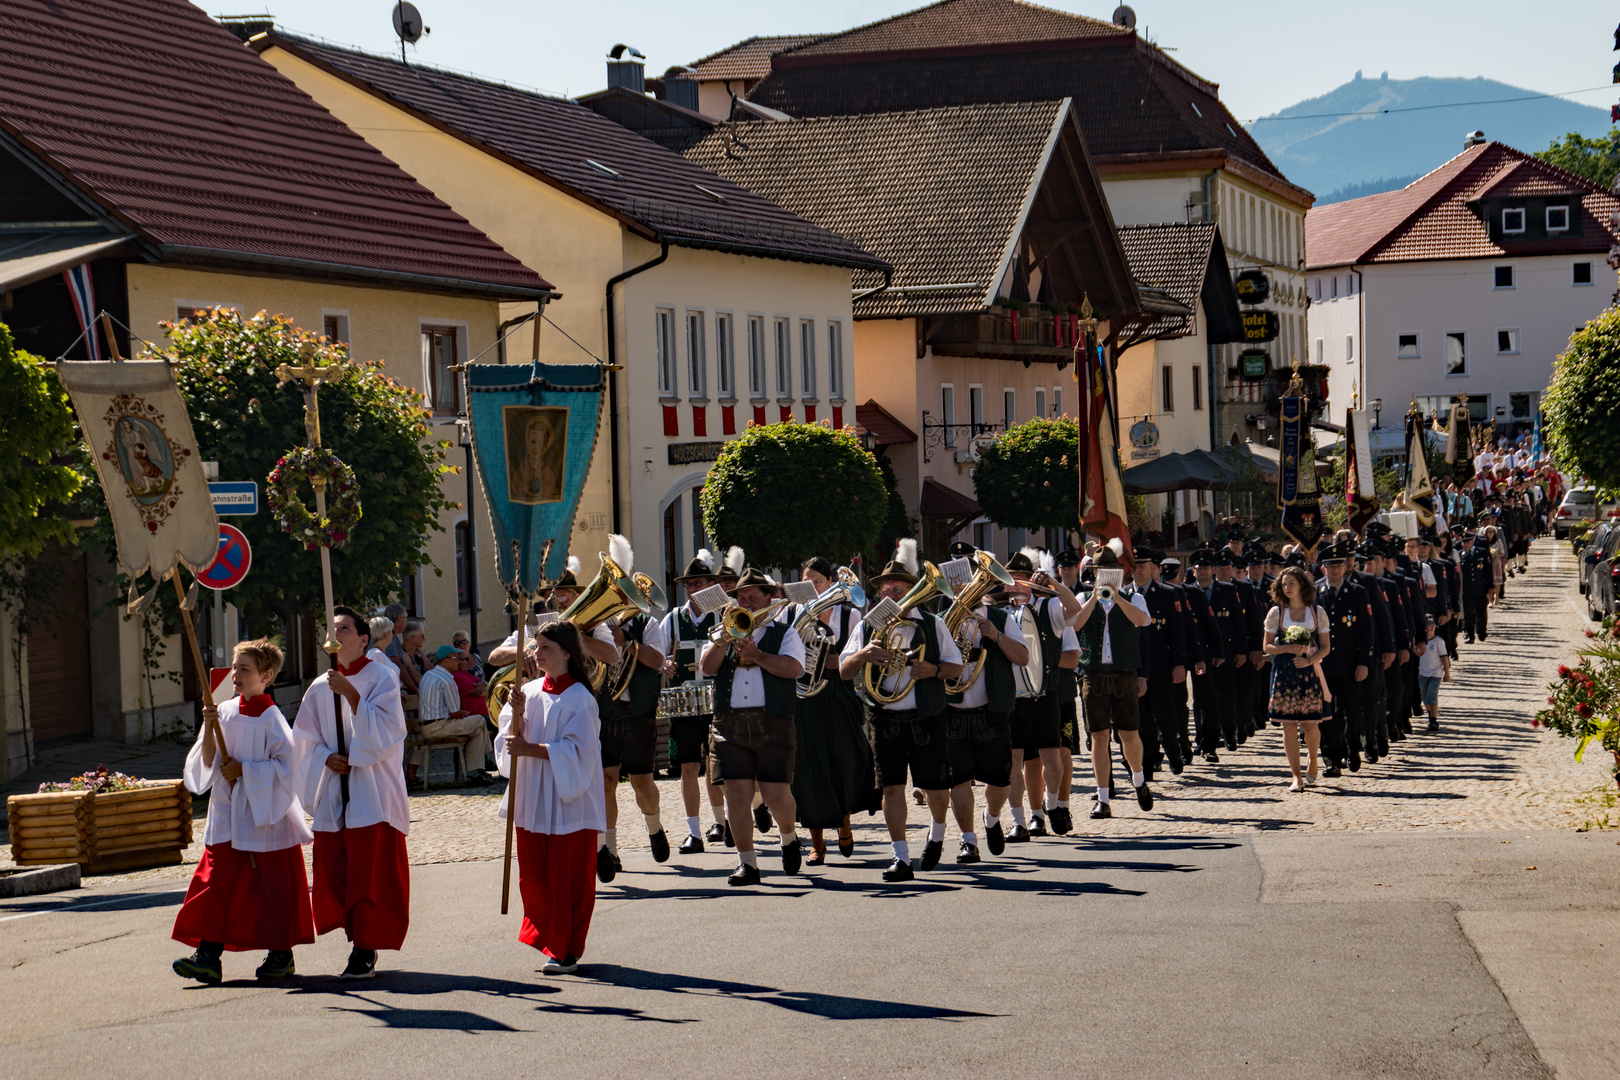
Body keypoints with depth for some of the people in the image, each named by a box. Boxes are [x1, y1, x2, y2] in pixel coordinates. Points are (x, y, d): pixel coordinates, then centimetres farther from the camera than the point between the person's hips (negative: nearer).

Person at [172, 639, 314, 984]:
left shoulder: (271, 719, -10)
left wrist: (243, 770, -15)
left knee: (271, 885, 3)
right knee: (217, 883, -1)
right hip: (228, 815, 5)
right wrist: (209, 726, -11)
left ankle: (281, 954, 15)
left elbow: (287, 766, -14)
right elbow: (208, 762, 4)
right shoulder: (225, 712, 6)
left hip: (264, 816, -5)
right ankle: (208, 956, -2)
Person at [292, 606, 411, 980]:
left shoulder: (382, 678, -2)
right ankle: (362, 940, 17)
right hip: (333, 792, 5)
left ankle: (365, 949, -3)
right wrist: (327, 758, -4)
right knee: (333, 873, 2)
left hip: (372, 792, -5)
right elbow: (307, 740, 16)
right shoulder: (320, 687, 11)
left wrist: (351, 695, -19)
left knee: (370, 873, -8)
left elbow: (384, 731, -13)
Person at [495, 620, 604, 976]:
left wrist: (529, 749, -20)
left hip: (568, 800, -5)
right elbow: (512, 740, 3)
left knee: (568, 877, -2)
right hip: (532, 797, 5)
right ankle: (547, 938, 19)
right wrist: (517, 715, -14)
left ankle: (566, 950, 6)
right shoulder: (528, 693, 8)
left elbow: (575, 749, -14)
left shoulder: (579, 698, -7)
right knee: (534, 876, 5)